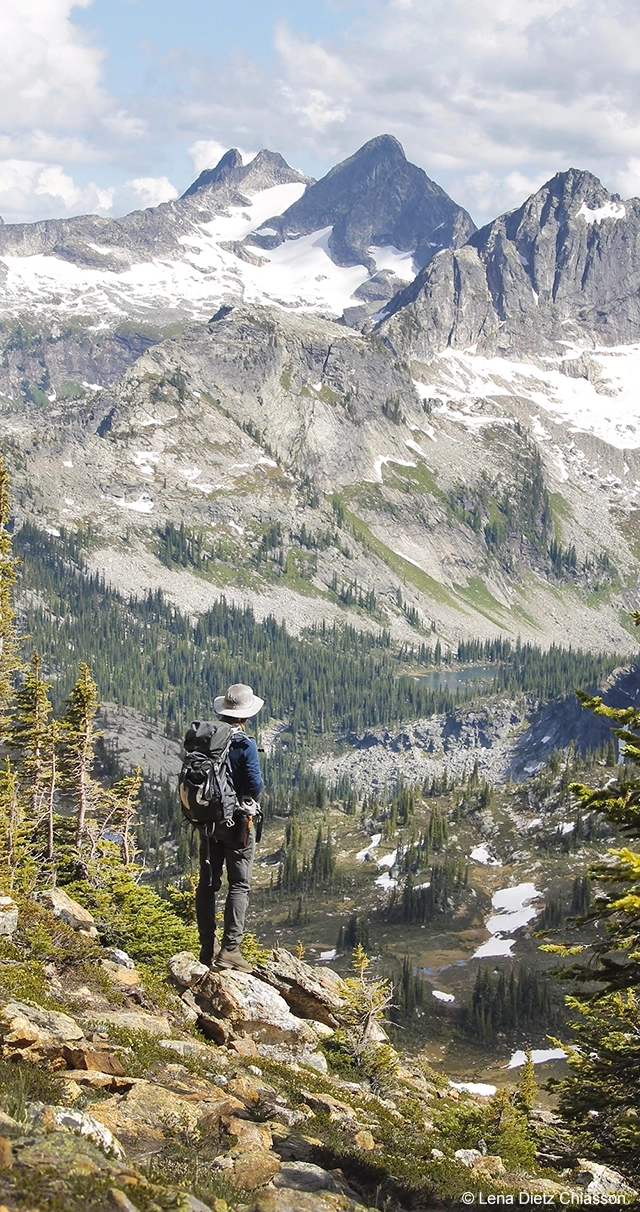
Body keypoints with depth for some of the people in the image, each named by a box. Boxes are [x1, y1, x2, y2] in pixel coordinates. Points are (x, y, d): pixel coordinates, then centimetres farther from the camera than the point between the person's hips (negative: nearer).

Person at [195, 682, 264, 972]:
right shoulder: (244, 744, -14)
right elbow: (255, 784, -18)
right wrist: (250, 803, 1)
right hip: (237, 820, -5)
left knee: (207, 882, 12)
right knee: (239, 884, -1)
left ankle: (207, 948, 16)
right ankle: (230, 949, -9)